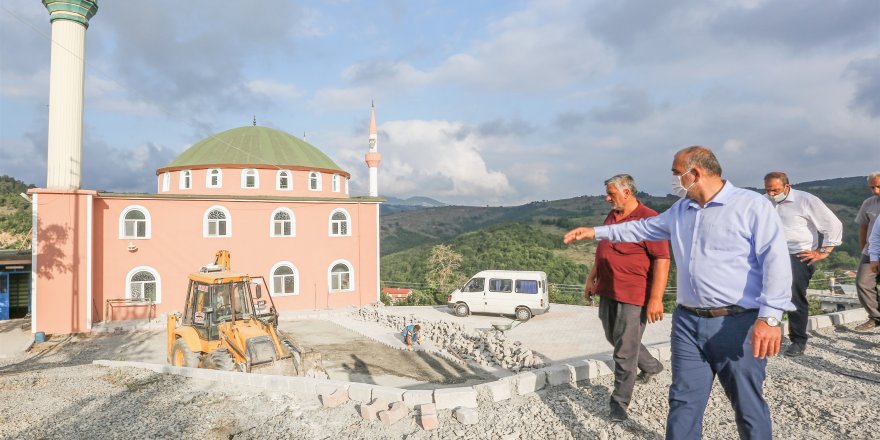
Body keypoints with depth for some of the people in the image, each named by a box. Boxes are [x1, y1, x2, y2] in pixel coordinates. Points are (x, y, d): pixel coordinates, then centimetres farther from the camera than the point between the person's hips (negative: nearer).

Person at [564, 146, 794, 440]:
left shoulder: (752, 205, -7)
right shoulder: (680, 210, 14)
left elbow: (776, 261, -14)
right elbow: (644, 228, 26)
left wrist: (769, 318, -22)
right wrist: (596, 232, 25)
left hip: (737, 325, -5)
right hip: (688, 322, 6)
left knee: (748, 407, 8)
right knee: (684, 402, 10)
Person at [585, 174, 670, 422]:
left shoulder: (648, 218, -14)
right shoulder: (611, 218, 12)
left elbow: (662, 260, -18)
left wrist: (656, 298, -22)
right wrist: (591, 279, 23)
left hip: (633, 296, -8)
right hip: (608, 292, 9)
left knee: (625, 351, -2)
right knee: (614, 339, 22)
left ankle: (620, 403, 11)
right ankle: (651, 366, 45)